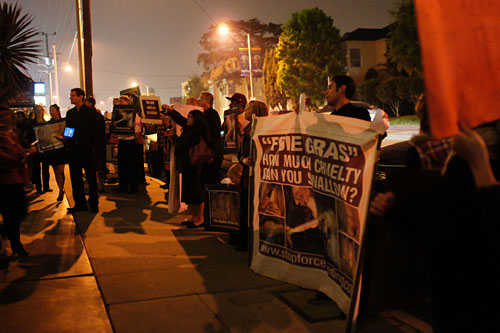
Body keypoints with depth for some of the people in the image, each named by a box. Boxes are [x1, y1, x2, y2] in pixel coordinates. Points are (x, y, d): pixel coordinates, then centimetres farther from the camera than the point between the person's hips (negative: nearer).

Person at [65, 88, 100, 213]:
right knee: (75, 178, 8)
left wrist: (93, 146, -11)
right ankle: (80, 203, 16)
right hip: (73, 150, 5)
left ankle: (93, 203, 11)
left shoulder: (91, 112, -3)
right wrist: (66, 140, -2)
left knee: (91, 177, 2)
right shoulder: (70, 113, 13)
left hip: (87, 149, -5)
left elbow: (96, 130, -4)